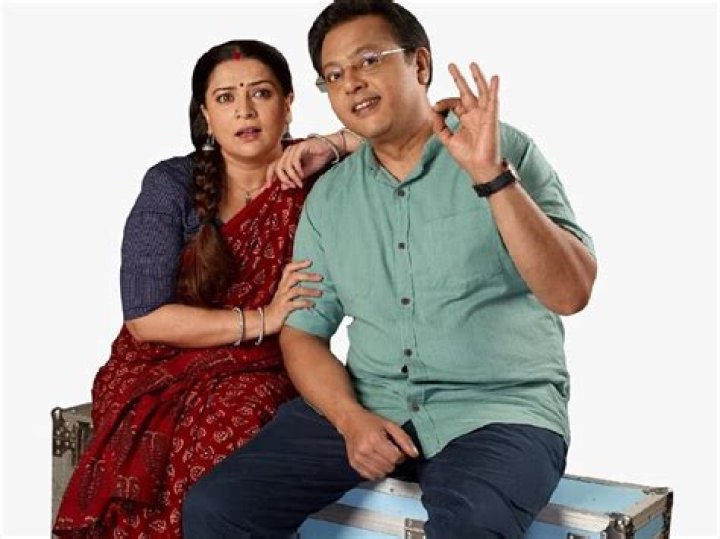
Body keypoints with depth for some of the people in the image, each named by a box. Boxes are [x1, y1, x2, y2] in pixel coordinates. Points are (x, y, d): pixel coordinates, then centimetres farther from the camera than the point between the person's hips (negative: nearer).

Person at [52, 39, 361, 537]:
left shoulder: (317, 177, -1)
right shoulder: (171, 185, -4)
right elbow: (145, 320, -9)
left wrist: (333, 144, -14)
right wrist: (262, 319, -13)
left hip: (260, 377, 1)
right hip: (160, 372, -1)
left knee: (240, 424, -33)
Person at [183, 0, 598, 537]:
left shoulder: (506, 152, -2)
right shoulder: (328, 197, 10)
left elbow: (571, 292, -13)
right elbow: (302, 332, 9)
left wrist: (492, 175, -23)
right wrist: (351, 419, -9)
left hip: (500, 411, -3)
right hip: (371, 405, 4)